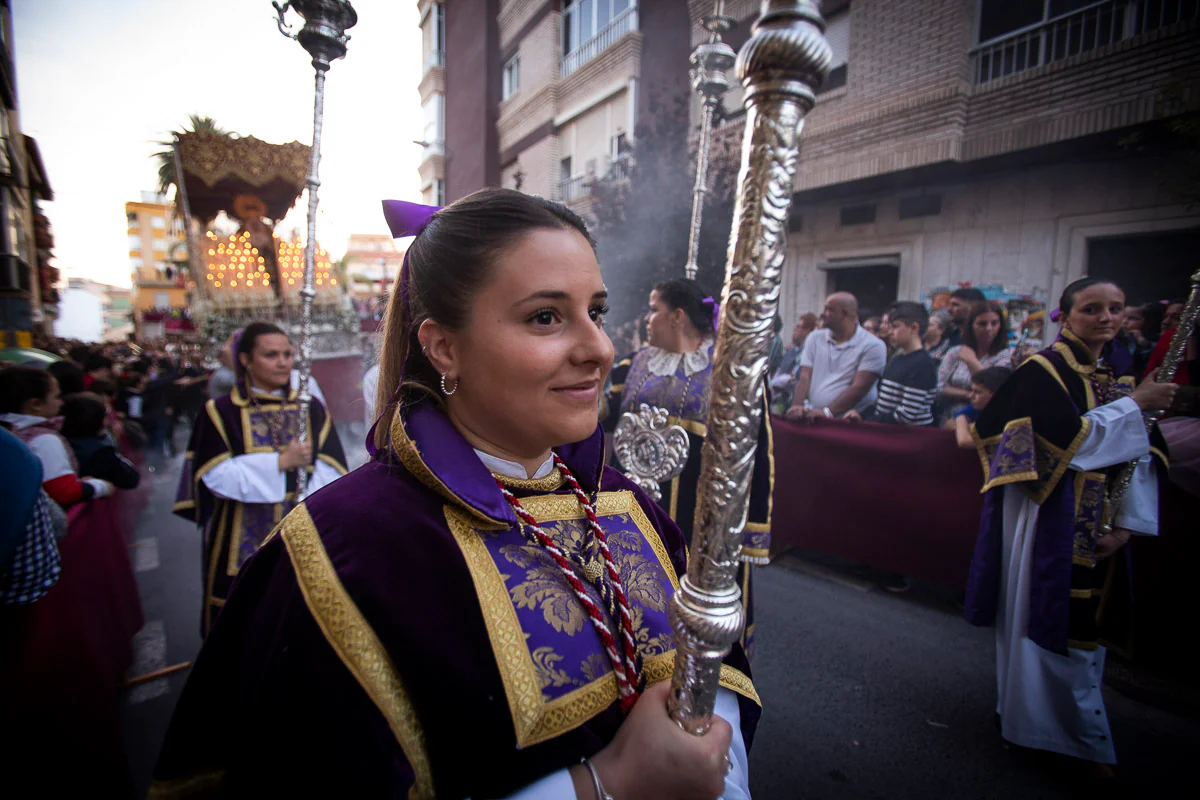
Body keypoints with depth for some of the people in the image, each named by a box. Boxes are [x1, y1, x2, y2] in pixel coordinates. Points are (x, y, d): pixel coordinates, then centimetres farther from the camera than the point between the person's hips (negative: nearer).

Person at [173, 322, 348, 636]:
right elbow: (216, 476, -9)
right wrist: (280, 462, -15)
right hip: (242, 546, -1)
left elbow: (331, 470, -2)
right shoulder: (220, 413, 1)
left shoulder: (311, 409, 5)